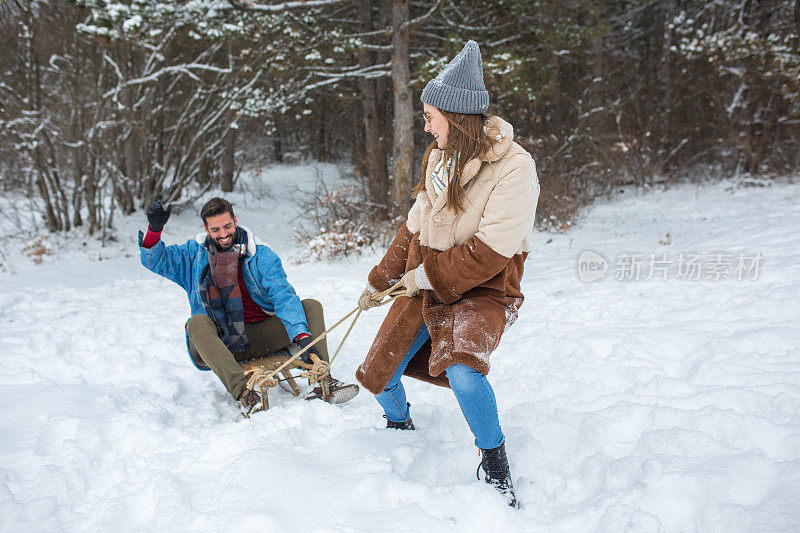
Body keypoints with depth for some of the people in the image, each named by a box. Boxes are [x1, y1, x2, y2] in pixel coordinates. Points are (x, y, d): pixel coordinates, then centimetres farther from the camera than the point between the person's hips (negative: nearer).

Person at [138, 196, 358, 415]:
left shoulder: (260, 255, 0)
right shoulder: (195, 254, 6)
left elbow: (283, 296, -12)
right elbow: (154, 260, 7)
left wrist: (301, 336, -27)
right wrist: (155, 229, -15)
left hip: (261, 337, 1)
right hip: (220, 344, -1)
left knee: (312, 306, -12)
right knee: (197, 323, -33)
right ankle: (242, 391, -47)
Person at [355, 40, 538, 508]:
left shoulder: (514, 167, -19)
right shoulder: (440, 157, 5)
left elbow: (491, 250, -24)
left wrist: (426, 275, -18)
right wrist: (379, 282, 18)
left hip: (482, 290, -7)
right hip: (424, 286, 7)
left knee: (461, 368, -34)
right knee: (378, 376, 7)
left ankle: (496, 468, -10)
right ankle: (401, 425, 43)